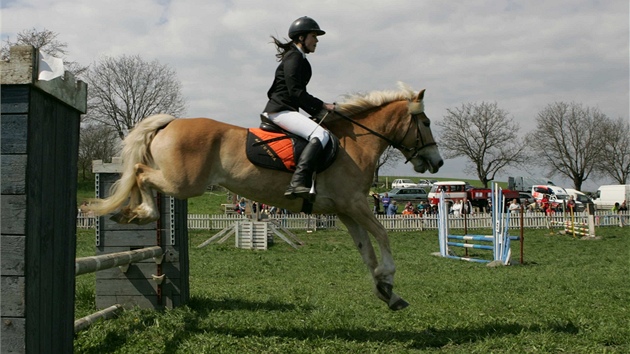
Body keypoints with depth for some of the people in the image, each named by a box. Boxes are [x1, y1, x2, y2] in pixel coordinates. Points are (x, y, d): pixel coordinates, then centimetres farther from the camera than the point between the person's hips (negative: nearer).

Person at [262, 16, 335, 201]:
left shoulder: (298, 58, 24)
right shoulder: (294, 57, -7)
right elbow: (295, 92, -17)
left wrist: (319, 111, 17)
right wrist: (323, 106, -14)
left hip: (285, 110, 11)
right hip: (280, 110, -11)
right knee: (320, 134, -30)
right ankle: (298, 183, -43)